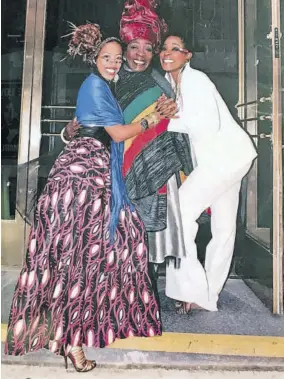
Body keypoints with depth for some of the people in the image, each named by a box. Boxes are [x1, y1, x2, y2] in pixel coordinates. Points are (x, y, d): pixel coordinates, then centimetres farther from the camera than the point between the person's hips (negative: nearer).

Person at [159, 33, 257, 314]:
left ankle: (192, 290, -4)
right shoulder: (173, 82, 15)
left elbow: (209, 124, -23)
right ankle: (208, 295, 24)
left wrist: (172, 118, -15)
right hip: (219, 159, 9)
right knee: (223, 228, 12)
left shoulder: (194, 79, -11)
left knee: (179, 212, -15)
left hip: (226, 155, -9)